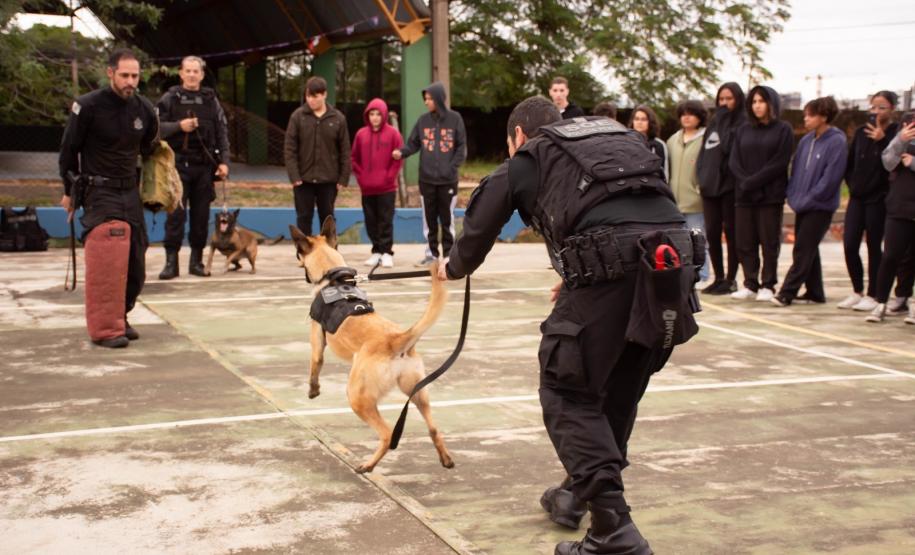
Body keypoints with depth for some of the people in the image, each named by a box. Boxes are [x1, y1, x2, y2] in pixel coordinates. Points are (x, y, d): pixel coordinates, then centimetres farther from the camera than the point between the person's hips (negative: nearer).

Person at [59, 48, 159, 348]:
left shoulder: (144, 109, 4)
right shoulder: (88, 106, -10)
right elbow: (69, 150, 0)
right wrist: (70, 191, 7)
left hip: (131, 192, 6)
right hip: (99, 191, -6)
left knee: (135, 264, 5)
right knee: (107, 259, -19)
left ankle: (120, 317, 23)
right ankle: (106, 328, -15)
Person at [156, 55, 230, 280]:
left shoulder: (211, 100, 10)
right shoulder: (170, 98, 4)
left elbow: (222, 132, 8)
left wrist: (223, 161, 0)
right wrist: (179, 126, -15)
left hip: (204, 165, 2)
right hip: (178, 164, -2)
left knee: (201, 215, 5)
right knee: (176, 213, -4)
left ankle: (196, 260, 14)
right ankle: (171, 261, 1)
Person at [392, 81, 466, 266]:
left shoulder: (454, 119, -3)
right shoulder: (423, 120, 4)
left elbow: (462, 147, -1)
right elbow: (413, 144, 5)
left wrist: (453, 167, -10)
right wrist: (402, 152, -14)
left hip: (448, 179, -2)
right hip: (426, 178, 3)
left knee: (447, 218, 5)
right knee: (429, 218, 9)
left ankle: (449, 254, 14)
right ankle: (431, 253, 19)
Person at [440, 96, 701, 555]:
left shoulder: (529, 158, 17)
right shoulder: (620, 138, 32)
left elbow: (482, 221, 23)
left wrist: (455, 267, 45)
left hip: (612, 266, -6)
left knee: (568, 392, 4)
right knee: (619, 391, 21)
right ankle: (580, 495, 38)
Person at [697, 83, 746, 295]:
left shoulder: (743, 124, -5)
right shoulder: (714, 122, 18)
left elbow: (729, 147, -17)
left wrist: (724, 121, -11)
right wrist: (701, 176, 11)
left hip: (730, 186, -7)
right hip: (710, 185, 7)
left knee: (731, 232, 0)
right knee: (712, 233, 7)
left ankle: (731, 279, 7)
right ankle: (719, 278, 16)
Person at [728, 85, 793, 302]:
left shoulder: (783, 130, 1)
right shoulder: (743, 131, 15)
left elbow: (779, 164, -8)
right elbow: (733, 161, 7)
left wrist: (752, 182, -14)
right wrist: (744, 181, -11)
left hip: (771, 195, -4)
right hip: (744, 195, 4)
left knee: (769, 242, 0)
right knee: (745, 242, 3)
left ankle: (768, 286, 7)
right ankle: (750, 285, 10)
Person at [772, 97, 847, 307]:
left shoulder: (836, 142, -12)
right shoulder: (806, 141, 9)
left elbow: (831, 176, -17)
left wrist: (809, 198, -15)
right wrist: (793, 195, 4)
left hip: (820, 207, -7)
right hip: (802, 205, 7)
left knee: (803, 250, -7)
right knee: (808, 250, 11)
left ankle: (787, 293, -6)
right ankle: (815, 292, 20)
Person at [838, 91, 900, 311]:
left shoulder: (896, 133, -6)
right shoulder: (861, 132, 10)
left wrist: (881, 140, -24)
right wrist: (852, 185, 6)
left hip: (878, 199, -5)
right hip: (857, 197, 5)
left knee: (874, 247, 1)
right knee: (849, 245, 2)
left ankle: (872, 295, 11)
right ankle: (857, 291, 17)